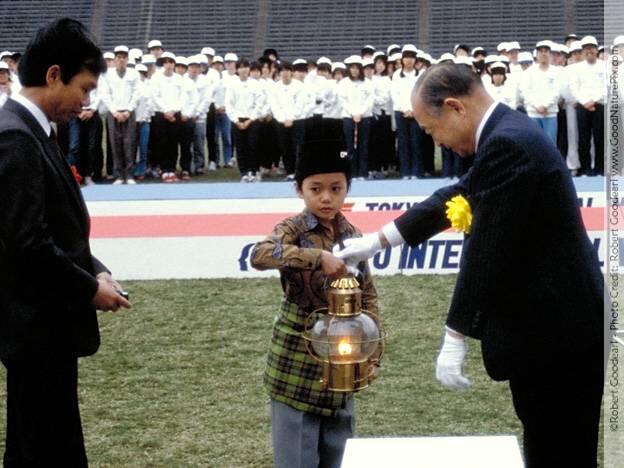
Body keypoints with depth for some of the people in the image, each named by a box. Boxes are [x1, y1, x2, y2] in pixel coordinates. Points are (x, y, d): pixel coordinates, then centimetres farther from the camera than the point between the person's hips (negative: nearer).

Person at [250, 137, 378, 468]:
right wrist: (318, 256, -38)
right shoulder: (293, 229, -10)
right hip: (297, 364, -5)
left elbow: (367, 296, 12)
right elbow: (260, 255, -31)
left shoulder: (352, 235, 5)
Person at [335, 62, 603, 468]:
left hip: (555, 335, -10)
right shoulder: (508, 132, 11)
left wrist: (456, 339, -19)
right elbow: (459, 197, 23)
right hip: (553, 326, 10)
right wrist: (379, 240, 26)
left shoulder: (508, 145, -22)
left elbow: (486, 250, -23)